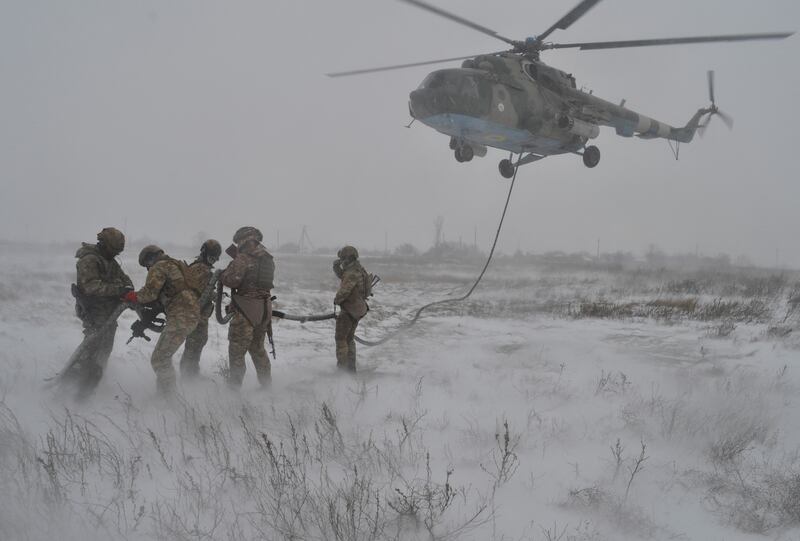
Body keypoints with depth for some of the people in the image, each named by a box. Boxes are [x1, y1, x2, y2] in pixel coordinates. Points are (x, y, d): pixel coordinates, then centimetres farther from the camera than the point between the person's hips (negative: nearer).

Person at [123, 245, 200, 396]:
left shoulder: (159, 267, -5)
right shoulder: (177, 265, 24)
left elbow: (149, 293, -15)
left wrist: (131, 296, 2)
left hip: (180, 318, -10)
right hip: (193, 315, 10)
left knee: (159, 359, -8)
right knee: (165, 356, 21)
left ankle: (167, 395, -7)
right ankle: (168, 391, 28)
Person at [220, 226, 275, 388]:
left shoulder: (244, 258, -13)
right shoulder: (268, 259, 11)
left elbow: (231, 279, -18)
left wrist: (222, 275, 4)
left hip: (247, 309, -8)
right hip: (265, 309, 8)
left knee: (236, 349, 0)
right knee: (258, 348, 21)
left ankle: (234, 386, 0)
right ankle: (266, 384, 25)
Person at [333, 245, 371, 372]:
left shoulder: (353, 273, -21)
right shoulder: (357, 269, 11)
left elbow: (344, 290, -28)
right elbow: (342, 276, 23)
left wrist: (337, 300, -9)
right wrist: (336, 267, 4)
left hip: (349, 310, -10)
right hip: (358, 309, 10)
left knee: (341, 338, -4)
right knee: (349, 338, 19)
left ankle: (342, 365, -5)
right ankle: (351, 366, 25)